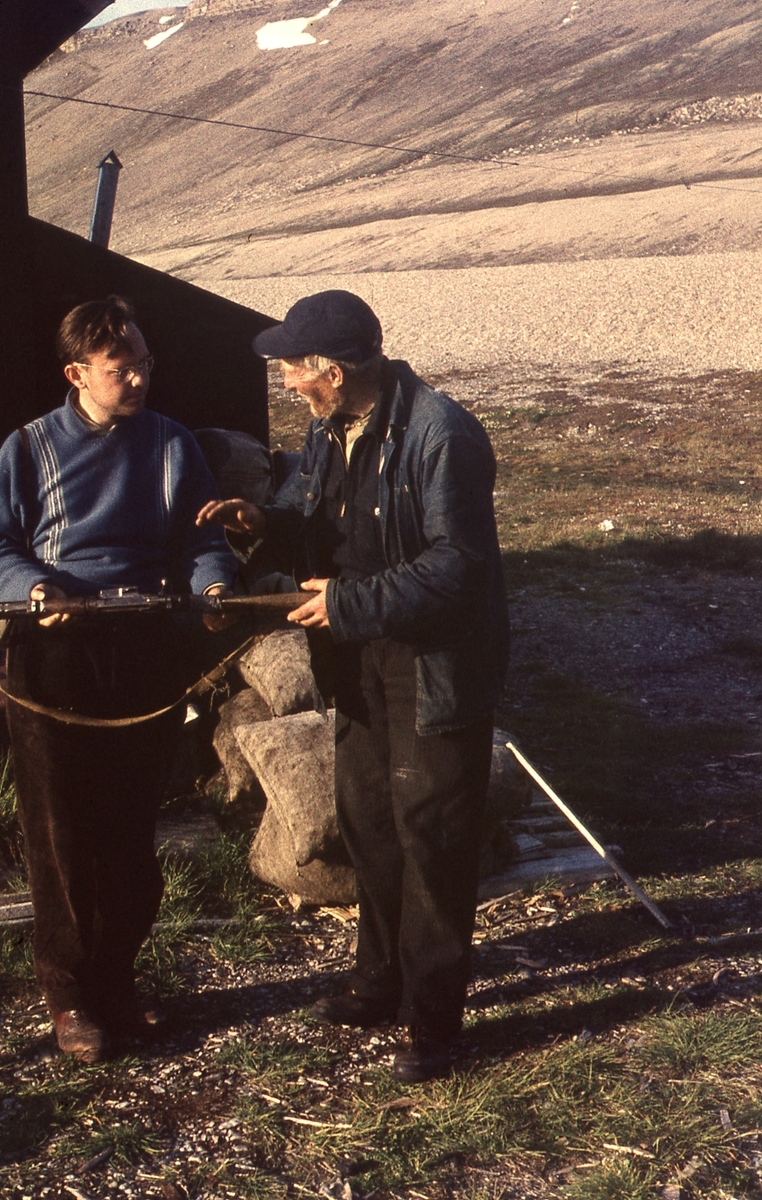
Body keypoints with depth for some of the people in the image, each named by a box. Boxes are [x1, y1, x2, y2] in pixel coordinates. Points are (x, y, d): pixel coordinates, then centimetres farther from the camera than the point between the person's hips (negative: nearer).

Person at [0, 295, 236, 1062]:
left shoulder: (172, 444, 9)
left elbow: (204, 539, 9)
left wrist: (212, 583, -13)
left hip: (147, 655, 2)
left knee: (133, 833, 10)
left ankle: (115, 979, 27)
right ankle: (69, 993, 17)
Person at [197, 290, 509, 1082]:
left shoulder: (440, 436, -23)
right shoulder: (329, 430, 4)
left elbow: (456, 564, -24)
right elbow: (311, 517, 18)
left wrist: (351, 603, -26)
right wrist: (261, 521, -4)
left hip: (437, 670, -8)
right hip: (361, 664, 9)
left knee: (430, 838, 1)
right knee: (366, 823, 18)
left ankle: (433, 1017, 16)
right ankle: (381, 984, 37)